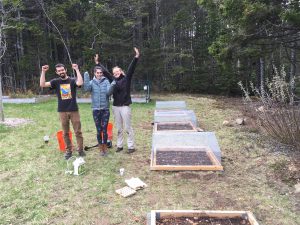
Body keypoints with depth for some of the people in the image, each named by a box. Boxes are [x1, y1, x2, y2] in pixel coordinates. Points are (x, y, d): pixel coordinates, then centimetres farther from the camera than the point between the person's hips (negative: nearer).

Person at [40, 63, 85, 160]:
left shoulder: (72, 80, -2)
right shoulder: (56, 81, 3)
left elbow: (80, 83, -24)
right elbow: (42, 84, -9)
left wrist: (77, 70, -22)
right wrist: (43, 72, -15)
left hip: (74, 110, -2)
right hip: (62, 111, 2)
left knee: (78, 131, 4)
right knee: (65, 132, 10)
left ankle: (80, 149, 17)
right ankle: (69, 150, 23)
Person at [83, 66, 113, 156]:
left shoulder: (106, 81, 1)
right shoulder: (92, 82, 3)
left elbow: (109, 92, -11)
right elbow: (86, 89, -17)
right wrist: (86, 77, -22)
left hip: (105, 109, -1)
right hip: (96, 110, 1)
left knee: (104, 130, 3)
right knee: (99, 130, 7)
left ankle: (105, 147, 20)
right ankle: (101, 148, 22)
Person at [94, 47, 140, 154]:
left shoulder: (126, 78, -2)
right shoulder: (113, 80, 9)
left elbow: (131, 68, -13)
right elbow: (105, 71, 16)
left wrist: (136, 57, -23)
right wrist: (98, 63, 20)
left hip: (125, 106, -5)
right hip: (115, 107, 5)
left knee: (128, 128, 0)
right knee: (119, 128, 13)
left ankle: (131, 146, 9)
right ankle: (119, 145, 23)